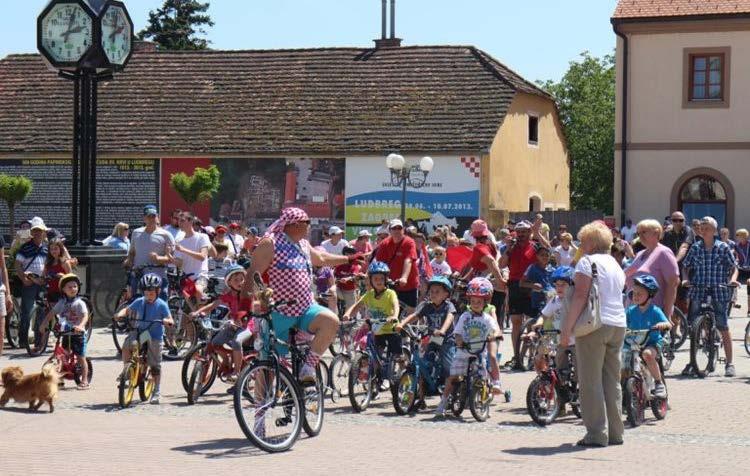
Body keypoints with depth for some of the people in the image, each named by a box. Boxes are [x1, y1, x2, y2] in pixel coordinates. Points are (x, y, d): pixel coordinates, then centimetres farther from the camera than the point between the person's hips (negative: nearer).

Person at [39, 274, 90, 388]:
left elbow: (85, 316, -22)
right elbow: (52, 313, 8)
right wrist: (44, 323, -5)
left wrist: (81, 326, -40)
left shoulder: (79, 303, -10)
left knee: (81, 357, -2)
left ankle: (84, 381, 4)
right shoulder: (61, 303, 5)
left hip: (78, 333, -4)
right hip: (65, 333, 4)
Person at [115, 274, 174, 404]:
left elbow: (171, 321, -9)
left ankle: (157, 392, 13)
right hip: (139, 332, 3)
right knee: (126, 345, -26)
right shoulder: (139, 302, 0)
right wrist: (120, 314, -10)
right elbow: (127, 310, 11)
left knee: (155, 365, 2)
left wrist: (165, 321, -32)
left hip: (155, 337, -3)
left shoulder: (161, 305, -8)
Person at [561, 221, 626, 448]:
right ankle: (615, 432, 16)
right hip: (618, 326, 8)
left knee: (591, 381, -3)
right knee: (612, 380, 13)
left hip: (595, 325, -8)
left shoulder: (587, 261, -7)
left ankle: (597, 434, -4)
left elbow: (580, 295, -15)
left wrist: (567, 327, -15)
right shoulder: (615, 264, 18)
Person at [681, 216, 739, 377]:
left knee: (723, 328, -5)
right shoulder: (695, 248, 7)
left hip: (719, 291, -3)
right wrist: (685, 279, -7)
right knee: (694, 327, 3)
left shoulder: (723, 247, 1)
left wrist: (732, 279, -15)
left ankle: (729, 364, 3)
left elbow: (734, 268, 4)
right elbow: (686, 267, 13)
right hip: (698, 290, 3)